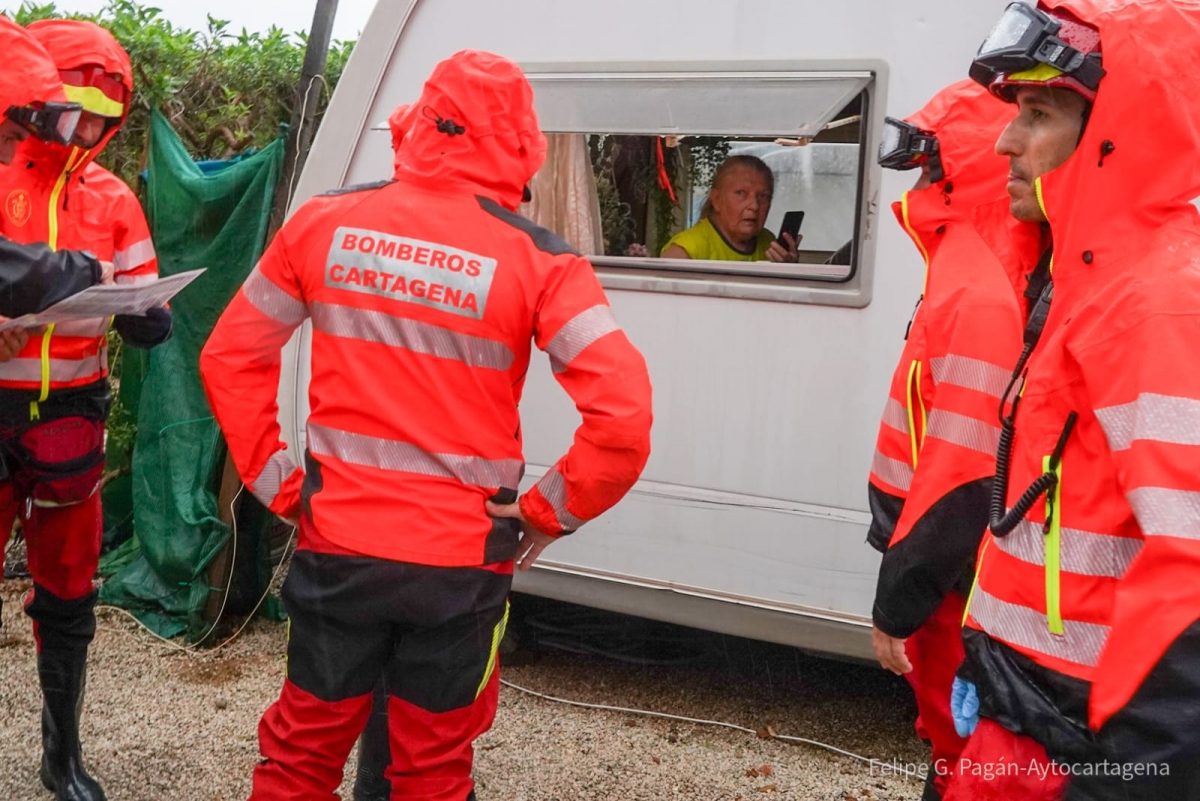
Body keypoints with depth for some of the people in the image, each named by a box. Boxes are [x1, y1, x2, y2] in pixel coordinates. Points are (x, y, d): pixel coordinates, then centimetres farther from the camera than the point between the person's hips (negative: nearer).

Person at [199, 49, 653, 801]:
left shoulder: (326, 221, -2)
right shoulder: (537, 259, -11)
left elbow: (231, 357, 5)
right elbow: (623, 417, -17)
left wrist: (276, 482, 7)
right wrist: (543, 517, -5)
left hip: (337, 543, 2)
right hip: (459, 562, -2)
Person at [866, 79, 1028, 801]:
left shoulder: (982, 290, -22)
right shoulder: (971, 267, 9)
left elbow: (963, 473, -26)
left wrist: (897, 601, -20)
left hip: (954, 579, -9)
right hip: (949, 564, 9)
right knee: (950, 729, 22)